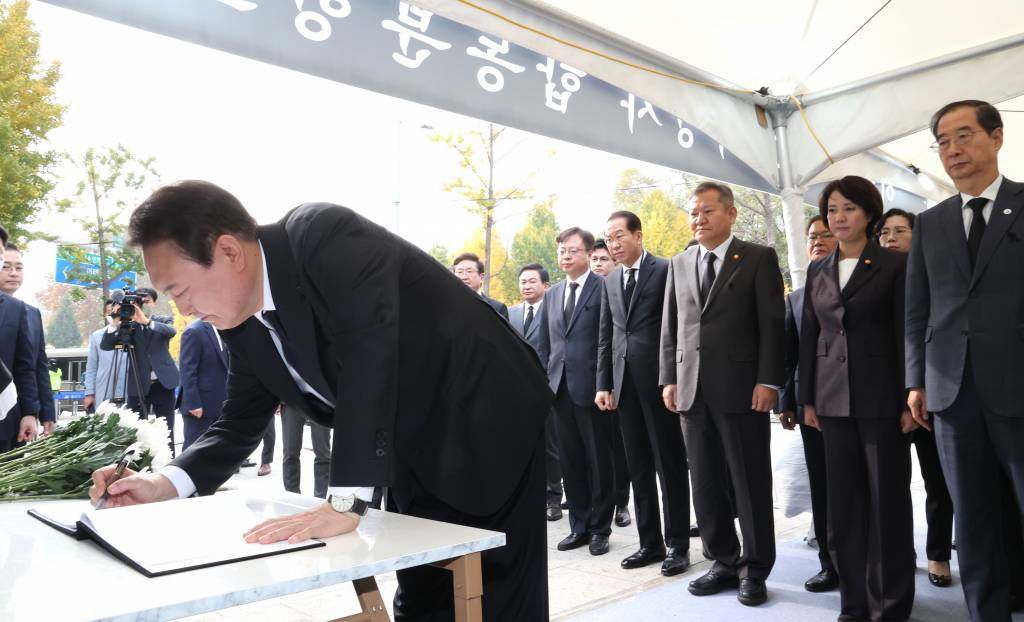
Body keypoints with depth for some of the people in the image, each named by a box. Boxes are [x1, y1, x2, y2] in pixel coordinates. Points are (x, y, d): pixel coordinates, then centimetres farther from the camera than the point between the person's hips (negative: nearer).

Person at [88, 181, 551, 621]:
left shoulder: (324, 236, -24)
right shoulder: (243, 325, 0)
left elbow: (368, 352, -35)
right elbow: (239, 424, 9)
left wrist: (345, 503, -35)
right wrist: (164, 483, -7)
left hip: (487, 428, -7)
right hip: (415, 454, 7)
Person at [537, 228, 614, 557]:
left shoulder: (603, 288, -5)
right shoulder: (553, 293, 15)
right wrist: (545, 379, 10)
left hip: (592, 389, -6)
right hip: (560, 389, 6)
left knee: (599, 462, 6)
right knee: (570, 462, 12)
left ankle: (600, 529, 18)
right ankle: (579, 526, 24)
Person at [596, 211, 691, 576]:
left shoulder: (665, 271, -4)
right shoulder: (610, 282, 14)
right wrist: (604, 384, 8)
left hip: (659, 381, -6)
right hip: (625, 384, 6)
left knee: (670, 464, 4)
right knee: (639, 467, 11)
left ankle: (677, 545, 14)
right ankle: (650, 542, 21)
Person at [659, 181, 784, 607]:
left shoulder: (759, 258, 1)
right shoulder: (678, 265, 14)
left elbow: (772, 324, -5)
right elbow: (669, 328, 13)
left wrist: (767, 380, -12)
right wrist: (669, 379, 6)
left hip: (742, 387, -4)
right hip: (692, 390, 5)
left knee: (750, 482, 4)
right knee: (705, 483, 10)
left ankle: (754, 569, 18)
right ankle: (724, 561, 24)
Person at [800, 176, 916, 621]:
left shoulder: (895, 265, -2)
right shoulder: (818, 271, 11)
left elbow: (907, 334, -5)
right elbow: (809, 336, 10)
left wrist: (910, 399, -10)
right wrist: (808, 398, 7)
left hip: (881, 397, -4)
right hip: (834, 399, 4)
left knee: (887, 498, 4)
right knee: (844, 500, 8)